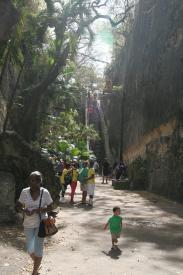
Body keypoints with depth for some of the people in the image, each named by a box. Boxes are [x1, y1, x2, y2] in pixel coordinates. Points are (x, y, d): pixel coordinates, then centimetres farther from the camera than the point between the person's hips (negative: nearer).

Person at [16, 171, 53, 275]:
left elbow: (50, 208, -5)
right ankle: (37, 264, 42)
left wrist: (38, 210, -22)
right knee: (30, 249, 10)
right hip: (28, 224, 2)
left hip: (41, 223, -2)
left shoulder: (45, 192, -13)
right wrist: (24, 210, -21)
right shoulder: (24, 192, -8)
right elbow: (18, 206, 1)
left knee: (38, 248, 4)